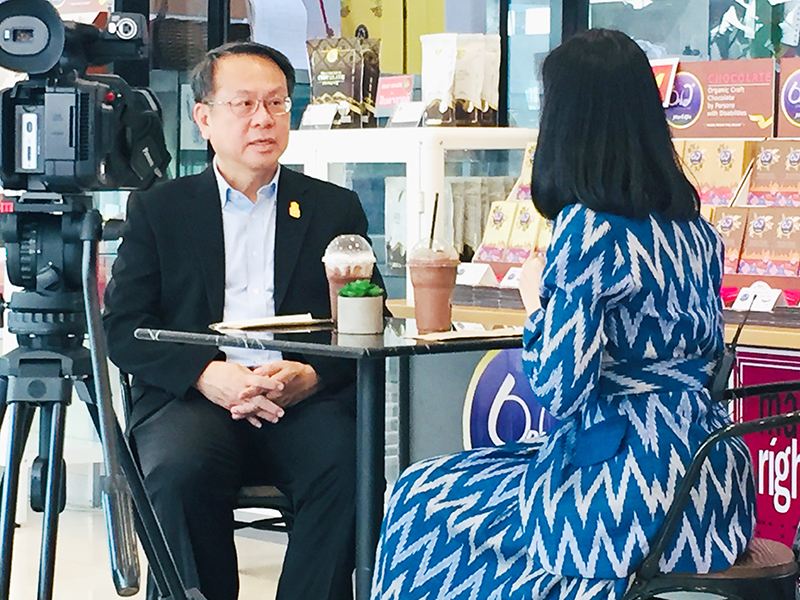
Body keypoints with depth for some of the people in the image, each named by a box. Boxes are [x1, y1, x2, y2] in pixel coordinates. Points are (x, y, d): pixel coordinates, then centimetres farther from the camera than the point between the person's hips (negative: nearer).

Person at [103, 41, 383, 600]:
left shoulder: (335, 208, 18)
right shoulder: (158, 209, 16)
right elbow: (124, 328, 6)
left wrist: (313, 375, -11)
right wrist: (205, 374, -13)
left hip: (307, 401, 1)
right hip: (194, 398, 0)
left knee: (350, 467, -31)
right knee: (181, 469, -33)